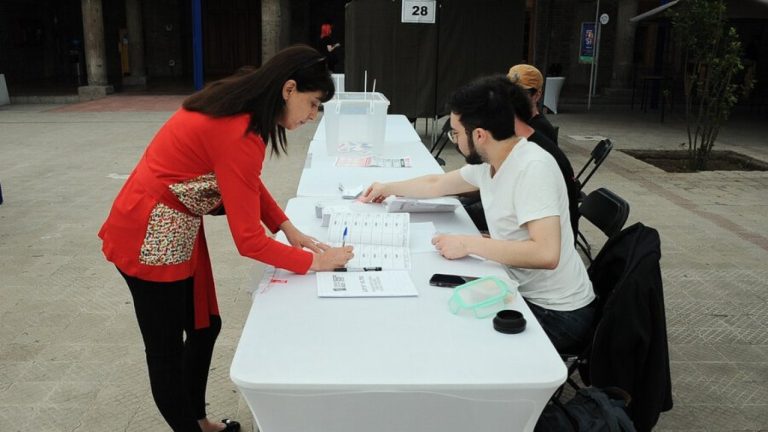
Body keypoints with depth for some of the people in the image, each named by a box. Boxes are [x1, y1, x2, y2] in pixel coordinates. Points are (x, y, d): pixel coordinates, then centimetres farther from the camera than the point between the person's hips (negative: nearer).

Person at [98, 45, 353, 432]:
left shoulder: (240, 106, 1)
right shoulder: (239, 134, -27)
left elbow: (247, 183, 14)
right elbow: (249, 240, -25)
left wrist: (289, 229, 3)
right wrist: (314, 261, -13)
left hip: (175, 227, 10)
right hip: (150, 239, -10)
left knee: (205, 327, 19)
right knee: (167, 352, 7)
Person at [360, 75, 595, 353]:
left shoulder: (532, 168, -25)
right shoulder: (488, 162, 0)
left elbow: (546, 253, -35)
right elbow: (438, 184, 19)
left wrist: (468, 244, -29)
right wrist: (387, 188, 29)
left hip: (556, 315, -7)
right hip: (520, 291, 7)